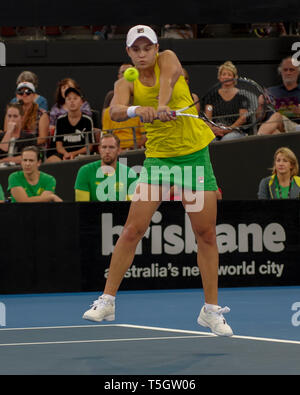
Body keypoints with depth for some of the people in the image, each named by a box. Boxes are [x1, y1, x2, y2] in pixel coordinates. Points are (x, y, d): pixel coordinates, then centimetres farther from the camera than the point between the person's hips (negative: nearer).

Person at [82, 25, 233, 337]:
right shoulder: (127, 83, -1)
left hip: (194, 154, -1)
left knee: (206, 234, -1)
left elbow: (168, 76, -27)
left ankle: (211, 311, 10)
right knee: (133, 229, -7)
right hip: (157, 156, 1)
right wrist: (135, 109, -43)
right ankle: (107, 301, 2)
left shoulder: (167, 59, -4)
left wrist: (163, 104, -48)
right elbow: (115, 112, -21)